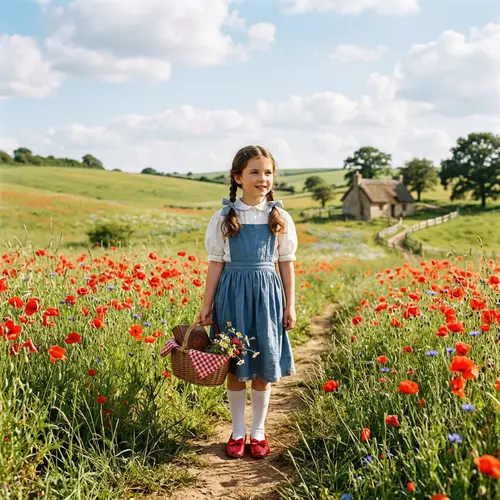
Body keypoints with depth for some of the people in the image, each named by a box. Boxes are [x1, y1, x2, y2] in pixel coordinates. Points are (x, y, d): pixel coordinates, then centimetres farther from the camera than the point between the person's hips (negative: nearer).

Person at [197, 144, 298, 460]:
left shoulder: (280, 218, 1)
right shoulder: (224, 217, -2)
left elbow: (287, 263, 4)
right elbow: (216, 263, 0)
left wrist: (290, 305, 2)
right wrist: (207, 305, 0)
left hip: (267, 292, 1)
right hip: (232, 292, 0)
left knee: (263, 366, 7)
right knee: (235, 366, 7)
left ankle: (258, 431, 23)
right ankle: (238, 431, 23)